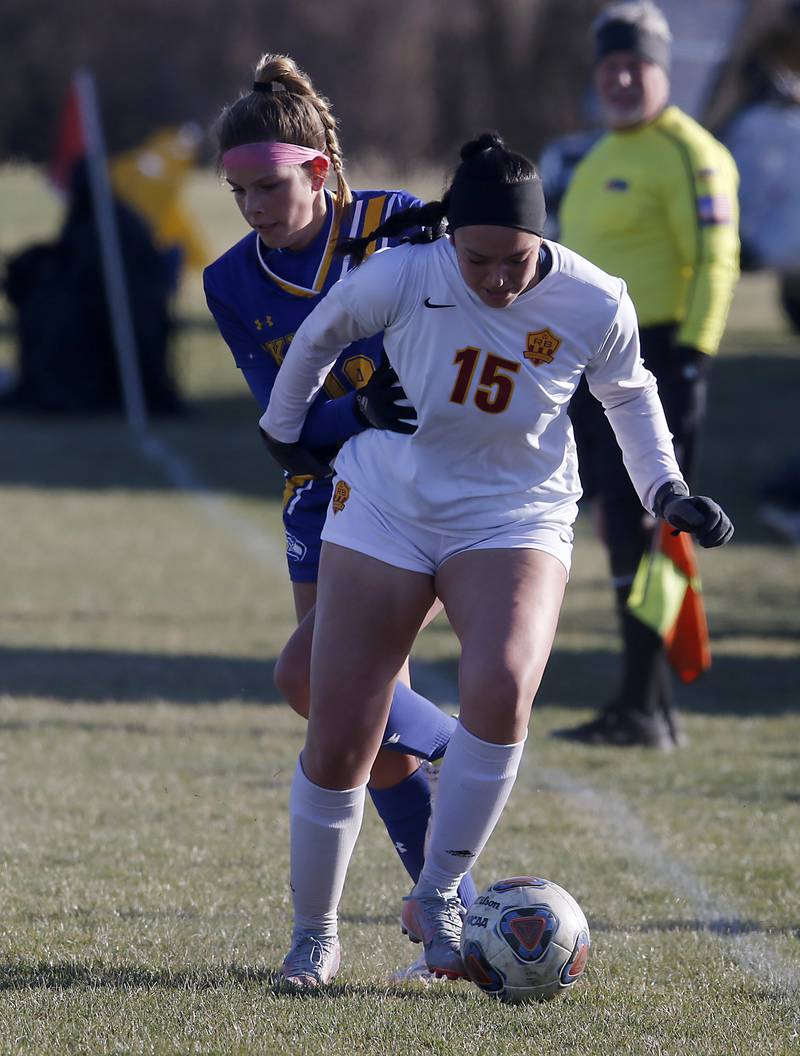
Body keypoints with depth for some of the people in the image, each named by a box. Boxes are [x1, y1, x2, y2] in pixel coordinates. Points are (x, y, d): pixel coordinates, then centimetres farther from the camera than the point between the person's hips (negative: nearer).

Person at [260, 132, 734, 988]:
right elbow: (320, 335, 4)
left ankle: (436, 901, -13)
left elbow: (628, 393, 8)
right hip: (386, 505, 0)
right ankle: (314, 933, 17)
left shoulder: (595, 306, -16)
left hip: (514, 520, 0)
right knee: (337, 745, -4)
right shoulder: (401, 276, -19)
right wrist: (284, 428, 18)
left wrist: (665, 490, -1)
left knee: (500, 690, -29)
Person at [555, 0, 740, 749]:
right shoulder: (602, 158, 20)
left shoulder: (687, 154, -9)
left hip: (655, 361, -9)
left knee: (638, 531, -11)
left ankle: (641, 709, -10)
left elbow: (715, 261, -17)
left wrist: (693, 359, -25)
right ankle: (653, 707, 15)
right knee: (619, 527, 10)